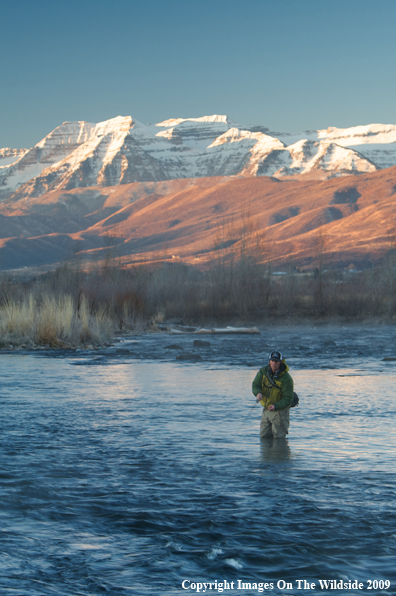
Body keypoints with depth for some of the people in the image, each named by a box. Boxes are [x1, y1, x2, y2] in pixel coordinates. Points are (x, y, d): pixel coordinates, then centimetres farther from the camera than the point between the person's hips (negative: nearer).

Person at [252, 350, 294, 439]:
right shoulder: (263, 371, -4)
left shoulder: (286, 378, -20)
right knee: (263, 437, 12)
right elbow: (255, 384, -6)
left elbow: (287, 399, -20)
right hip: (266, 410, 5)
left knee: (279, 438, 0)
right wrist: (258, 393, -30)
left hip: (280, 411, -5)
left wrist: (275, 406, -37)